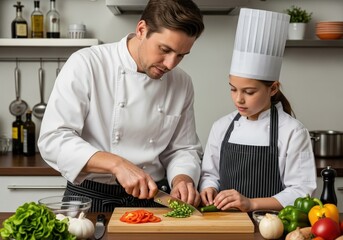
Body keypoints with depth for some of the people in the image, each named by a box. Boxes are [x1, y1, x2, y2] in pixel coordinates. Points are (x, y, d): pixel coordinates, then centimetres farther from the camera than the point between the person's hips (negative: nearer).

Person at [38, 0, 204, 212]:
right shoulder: (86, 65, -9)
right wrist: (117, 164, -24)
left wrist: (182, 179, -8)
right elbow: (53, 139, -14)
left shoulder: (182, 84, 5)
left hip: (151, 198, 3)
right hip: (90, 197, -3)